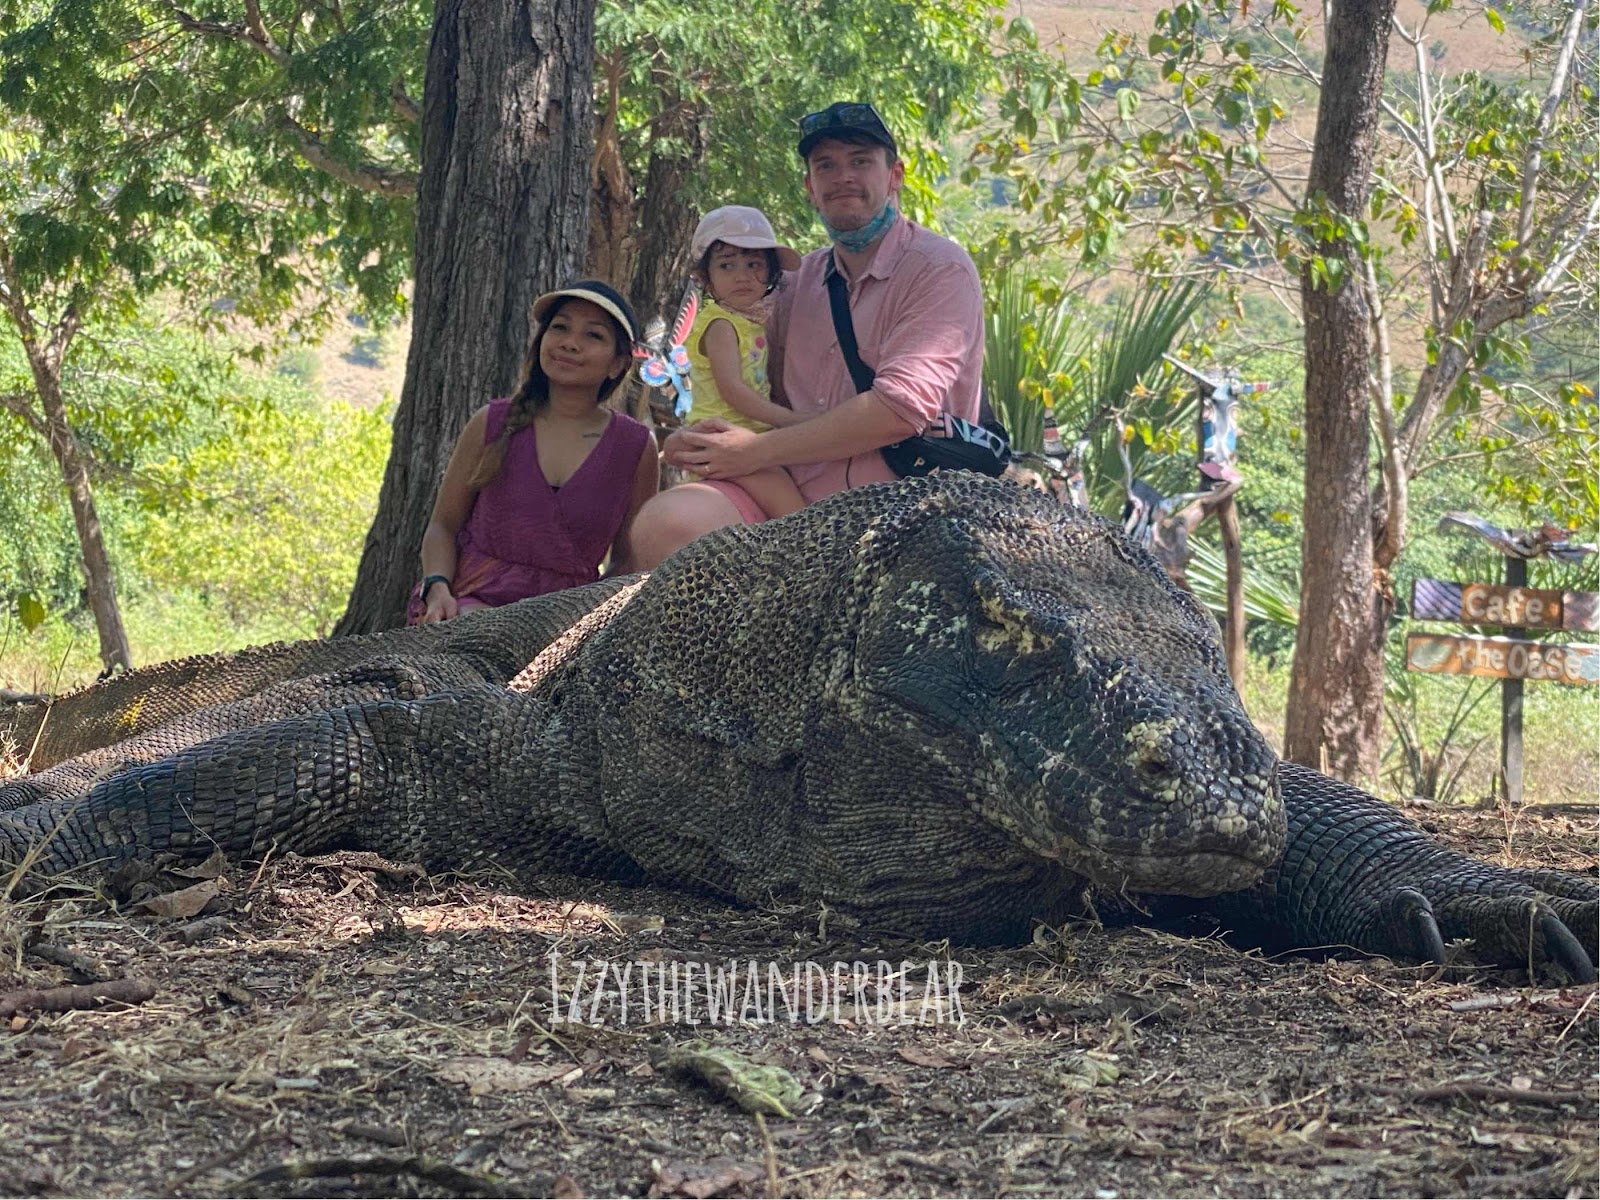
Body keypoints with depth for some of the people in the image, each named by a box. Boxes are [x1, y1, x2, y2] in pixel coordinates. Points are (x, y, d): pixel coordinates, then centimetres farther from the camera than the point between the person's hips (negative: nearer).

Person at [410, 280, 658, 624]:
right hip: (473, 599, -2)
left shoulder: (635, 448, 6)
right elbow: (444, 524, 12)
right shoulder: (493, 424, 6)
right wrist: (438, 590, -9)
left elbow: (629, 561, 11)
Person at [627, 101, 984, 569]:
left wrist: (755, 451, -10)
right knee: (664, 522, -22)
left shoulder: (940, 269, -2)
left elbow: (903, 406, -15)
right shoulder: (802, 280, 19)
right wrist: (697, 439, 4)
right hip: (788, 492, 6)